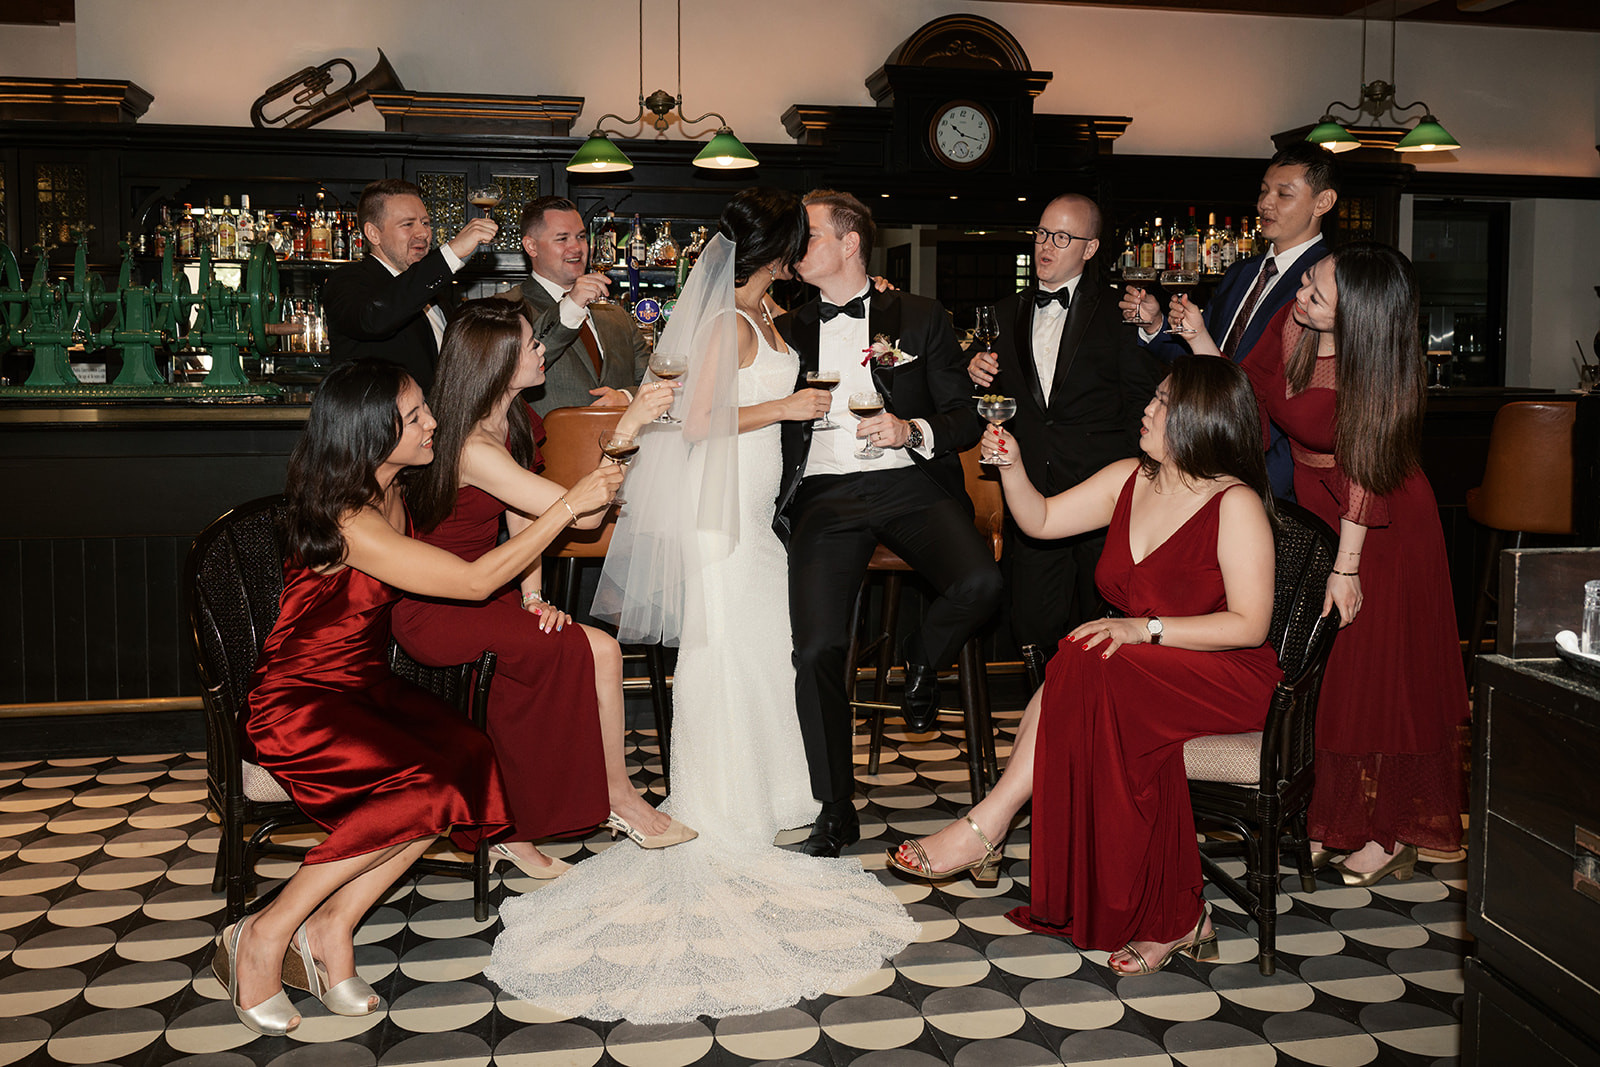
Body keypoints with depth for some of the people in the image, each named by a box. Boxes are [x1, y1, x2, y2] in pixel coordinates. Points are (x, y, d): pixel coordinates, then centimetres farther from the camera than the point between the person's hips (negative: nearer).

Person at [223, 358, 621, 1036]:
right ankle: (265, 936, -14)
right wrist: (570, 504, -20)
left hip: (366, 687, 8)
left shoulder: (388, 496, 6)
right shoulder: (348, 524, -23)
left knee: (466, 757, -19)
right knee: (427, 785, -28)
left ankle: (332, 928, -13)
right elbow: (475, 580, -24)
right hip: (298, 702, -8)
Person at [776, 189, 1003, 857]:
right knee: (816, 650, -16)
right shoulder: (791, 330, 20)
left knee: (980, 584, -29)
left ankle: (920, 661, 6)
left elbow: (965, 420, 6)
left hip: (910, 483, -1)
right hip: (825, 495, 1)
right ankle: (835, 810, 1)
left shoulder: (921, 319, 12)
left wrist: (912, 430, -11)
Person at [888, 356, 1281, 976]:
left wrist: (1145, 628, -24)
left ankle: (985, 829, -22)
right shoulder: (1128, 480, 8)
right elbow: (1042, 520, 15)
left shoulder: (1235, 504, -13)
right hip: (1143, 670, 6)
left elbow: (1249, 624, -18)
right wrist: (1012, 467, -4)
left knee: (1083, 674, -31)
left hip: (1227, 680, -6)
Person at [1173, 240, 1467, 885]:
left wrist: (1347, 565, -17)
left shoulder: (1381, 375, -26)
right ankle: (1328, 818, 20)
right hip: (1311, 511, 6)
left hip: (1383, 529, -6)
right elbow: (1244, 389, 5)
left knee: (1372, 673, 0)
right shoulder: (1290, 324, -10)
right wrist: (1198, 338, -9)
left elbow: (1365, 472, -20)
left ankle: (1389, 834, 13)